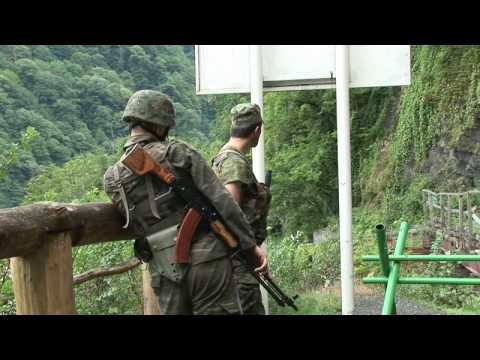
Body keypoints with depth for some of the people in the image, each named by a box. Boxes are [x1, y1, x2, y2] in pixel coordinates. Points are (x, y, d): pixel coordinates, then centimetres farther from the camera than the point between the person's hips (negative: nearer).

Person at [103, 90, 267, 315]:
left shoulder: (112, 178, 5)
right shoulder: (178, 153, -4)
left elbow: (134, 226, 11)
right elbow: (222, 201, -8)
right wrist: (251, 245, -4)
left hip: (166, 271, 4)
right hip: (207, 259, -3)